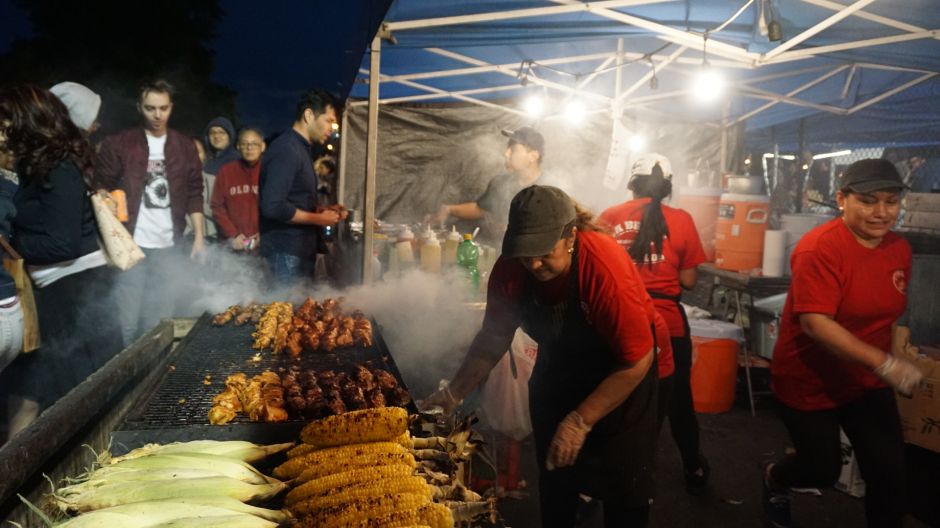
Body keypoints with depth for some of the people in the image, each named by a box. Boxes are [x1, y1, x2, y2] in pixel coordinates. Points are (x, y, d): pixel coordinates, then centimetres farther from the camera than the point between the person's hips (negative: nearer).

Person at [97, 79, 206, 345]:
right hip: (131, 245, -3)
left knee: (160, 321, 8)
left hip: (168, 246, 3)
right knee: (128, 320, -2)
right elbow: (104, 191, 0)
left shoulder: (185, 146, 9)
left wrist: (199, 237, 3)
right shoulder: (119, 144, 0)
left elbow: (194, 194, 10)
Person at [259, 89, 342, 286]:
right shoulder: (286, 149, -15)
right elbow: (272, 207, -24)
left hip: (300, 249, 10)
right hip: (287, 253, -10)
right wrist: (318, 219, -15)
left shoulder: (300, 149, 16)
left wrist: (322, 211, 8)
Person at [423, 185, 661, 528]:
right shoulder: (509, 269, -19)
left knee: (623, 492, 3)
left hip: (621, 377, -4)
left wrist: (581, 421, -30)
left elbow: (637, 361, -29)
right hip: (557, 376, 4)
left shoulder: (606, 268, -34)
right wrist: (456, 391, -10)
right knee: (554, 478, 15)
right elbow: (494, 336, -4)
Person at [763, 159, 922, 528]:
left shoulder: (900, 249, -1)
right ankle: (774, 477, 43)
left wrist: (884, 367, 17)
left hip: (868, 382, 6)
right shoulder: (819, 248, -24)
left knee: (890, 473, 2)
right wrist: (884, 363, -39)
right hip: (810, 382, -6)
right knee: (824, 471, 9)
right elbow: (815, 323, -31)